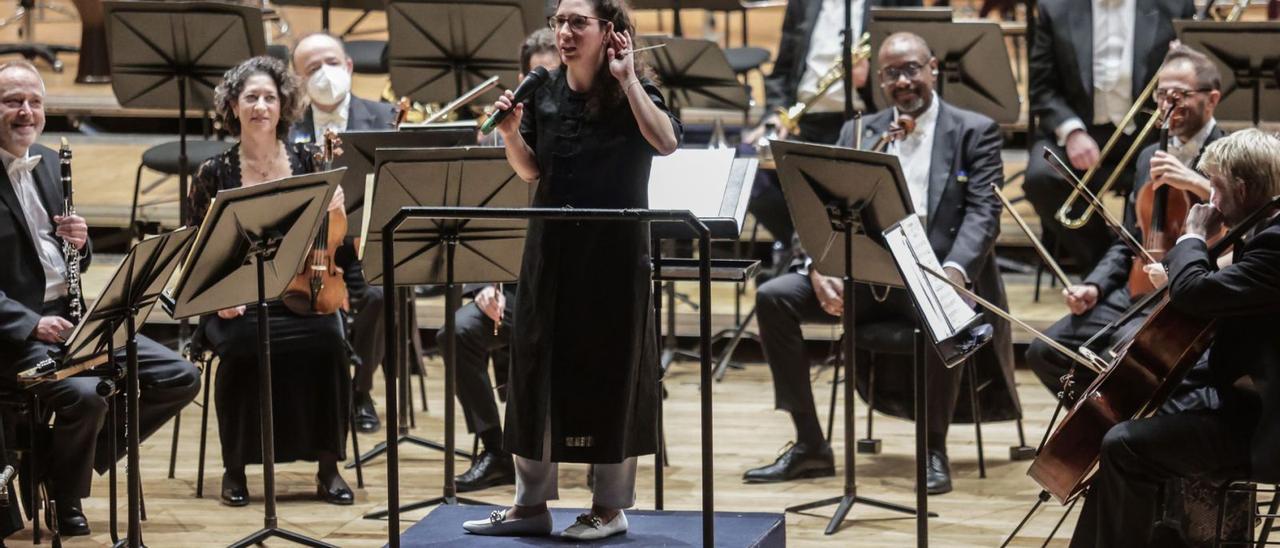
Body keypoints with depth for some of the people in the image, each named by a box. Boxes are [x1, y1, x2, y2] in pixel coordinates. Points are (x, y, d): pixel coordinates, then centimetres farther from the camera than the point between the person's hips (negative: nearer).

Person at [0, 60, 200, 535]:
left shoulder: (49, 163, 13)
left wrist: (79, 243, -5)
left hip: (70, 318, 8)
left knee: (180, 379, -1)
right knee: (85, 394, -32)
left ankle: (80, 456, 12)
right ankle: (64, 499, -3)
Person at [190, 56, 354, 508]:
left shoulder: (306, 164, 7)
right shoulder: (214, 174, 4)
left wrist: (332, 210, -14)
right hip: (238, 303, -1)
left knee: (326, 340, -29)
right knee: (243, 346, -32)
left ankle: (328, 466, -15)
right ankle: (235, 468, -14)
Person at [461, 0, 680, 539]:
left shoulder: (634, 90, -8)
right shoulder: (545, 92, 4)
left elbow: (666, 142, -27)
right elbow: (531, 172, 11)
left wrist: (626, 79, -27)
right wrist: (510, 133, -7)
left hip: (614, 251, -5)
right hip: (551, 248, 5)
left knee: (609, 374, 2)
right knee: (536, 370, 7)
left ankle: (611, 506, 14)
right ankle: (531, 504, 17)